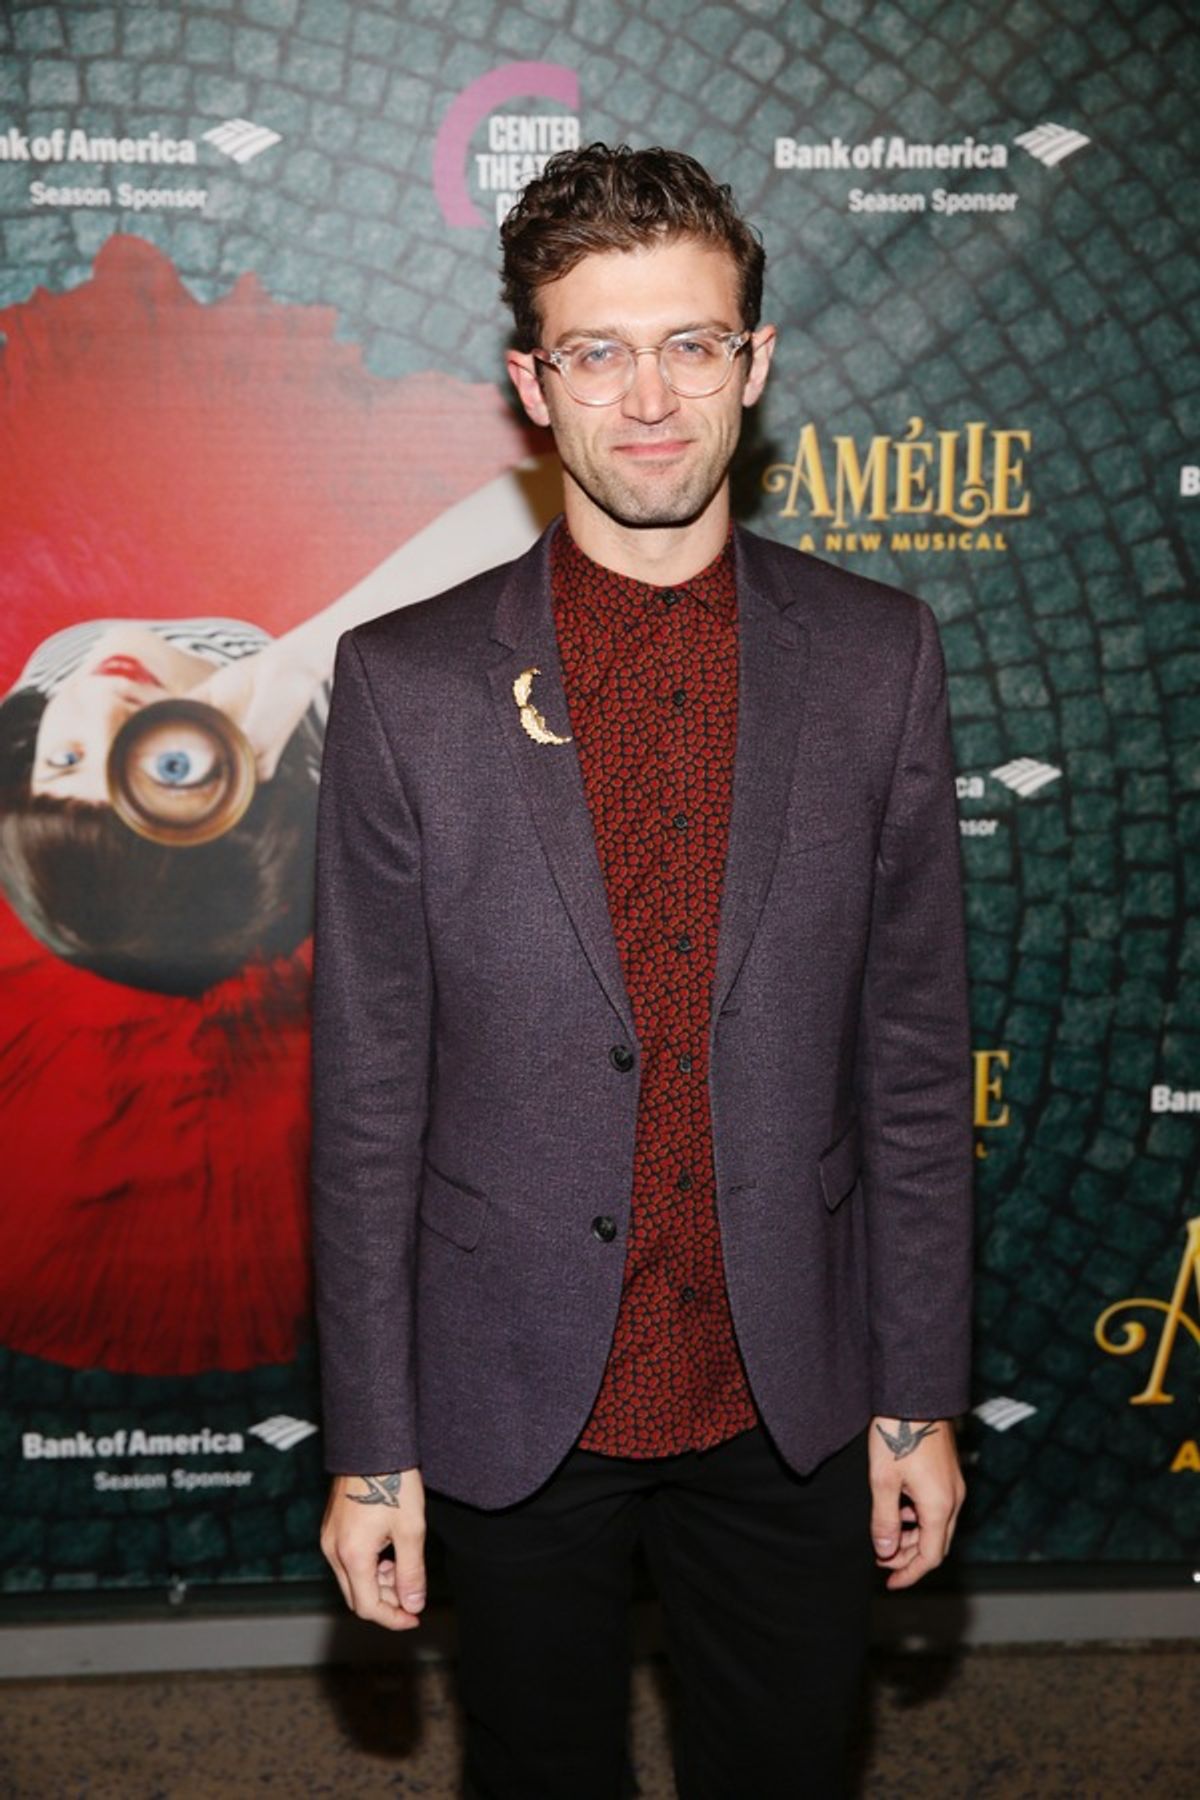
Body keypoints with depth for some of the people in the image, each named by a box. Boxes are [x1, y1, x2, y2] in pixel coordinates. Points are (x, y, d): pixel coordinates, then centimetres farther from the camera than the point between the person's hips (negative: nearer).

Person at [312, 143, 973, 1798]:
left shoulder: (878, 657, -4)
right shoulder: (406, 681, -9)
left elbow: (915, 1055, -1)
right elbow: (368, 1098, -6)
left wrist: (922, 1397, 1)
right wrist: (371, 1446, -4)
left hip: (792, 1405, 1)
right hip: (511, 1405, -1)